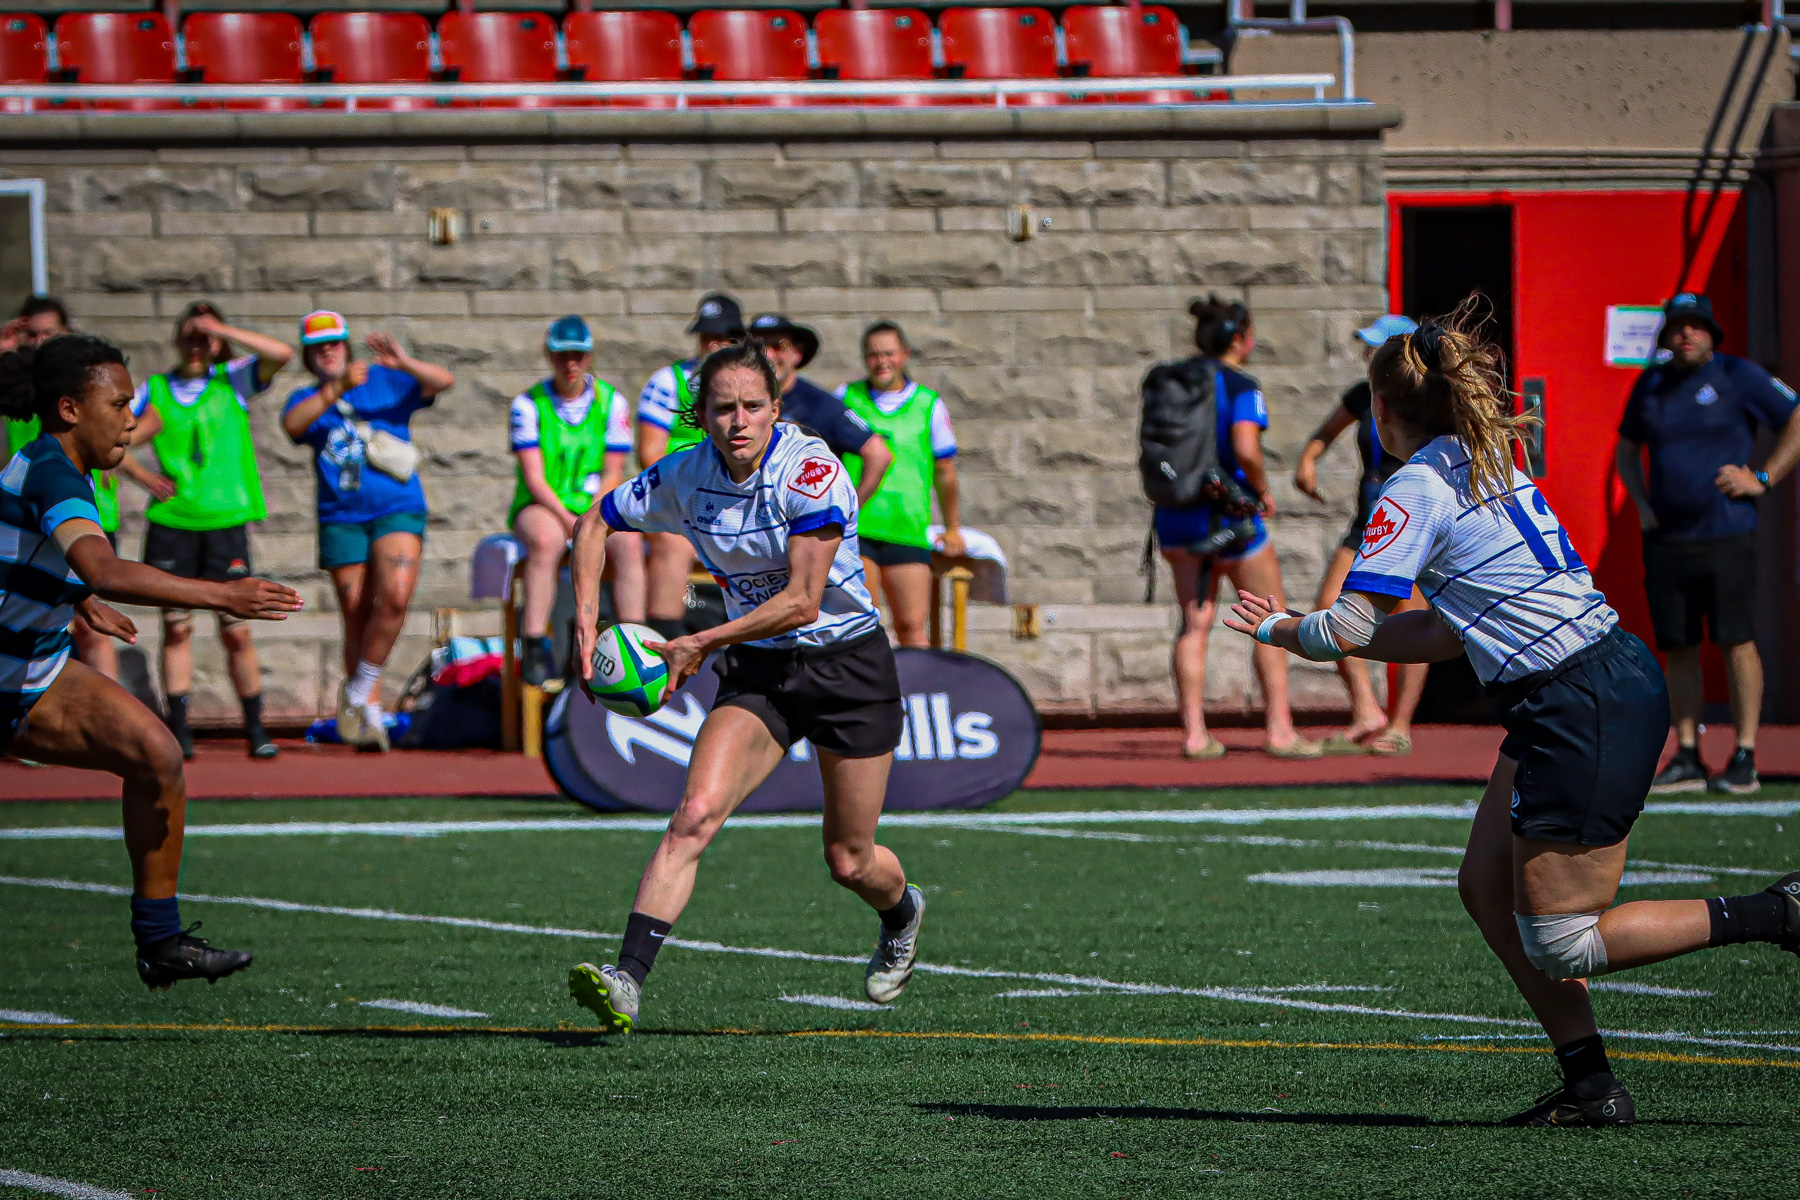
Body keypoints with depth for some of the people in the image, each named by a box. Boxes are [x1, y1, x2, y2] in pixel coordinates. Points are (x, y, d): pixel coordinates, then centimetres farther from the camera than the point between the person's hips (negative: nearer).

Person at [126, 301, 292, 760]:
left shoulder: (233, 380, 5)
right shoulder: (155, 390, 9)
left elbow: (282, 353, -11)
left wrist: (222, 331, -14)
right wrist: (141, 474, -6)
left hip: (225, 522, -1)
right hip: (171, 521, 1)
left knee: (236, 630, -2)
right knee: (176, 627, 1)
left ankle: (255, 728, 8)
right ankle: (178, 730, 5)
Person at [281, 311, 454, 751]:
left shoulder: (386, 383, 8)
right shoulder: (307, 399, 10)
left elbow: (444, 382, -6)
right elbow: (292, 424, -15)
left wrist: (404, 364, -25)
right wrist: (337, 389, -28)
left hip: (398, 509, -2)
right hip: (341, 518, 2)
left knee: (396, 596, -22)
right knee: (357, 616, 3)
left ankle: (358, 690, -7)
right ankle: (369, 717, 15)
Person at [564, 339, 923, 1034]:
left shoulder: (811, 469, -22)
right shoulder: (685, 478, -8)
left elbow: (802, 601, -25)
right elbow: (595, 523, 8)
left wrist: (698, 645, -23)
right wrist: (587, 618, -6)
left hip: (847, 664, -3)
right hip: (758, 670, 3)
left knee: (849, 863, 7)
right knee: (694, 815, -20)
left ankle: (902, 914, 45)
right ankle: (626, 983, -29)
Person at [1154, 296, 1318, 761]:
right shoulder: (1242, 387, -13)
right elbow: (1246, 449, -25)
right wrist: (1263, 491, -9)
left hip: (1175, 513, 6)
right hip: (1227, 510, -6)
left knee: (1195, 621, 9)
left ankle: (1194, 731, 2)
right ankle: (1279, 728, 7)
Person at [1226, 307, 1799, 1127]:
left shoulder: (1417, 490, -10)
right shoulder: (1486, 468, 17)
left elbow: (1348, 630, -13)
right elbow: (1445, 636, 19)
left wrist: (1280, 631, 8)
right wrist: (1289, 627, 19)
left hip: (1586, 709, -9)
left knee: (1559, 944, -3)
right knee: (1486, 886, 12)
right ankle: (1590, 1084, 11)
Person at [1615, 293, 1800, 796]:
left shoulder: (1737, 376, -1)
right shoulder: (1650, 386, 13)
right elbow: (1628, 449, 26)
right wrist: (1640, 503, 11)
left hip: (1725, 533, -5)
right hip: (1666, 538, 5)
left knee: (1736, 640, -8)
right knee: (1677, 647, 5)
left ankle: (1745, 759, -7)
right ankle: (1687, 758, 10)